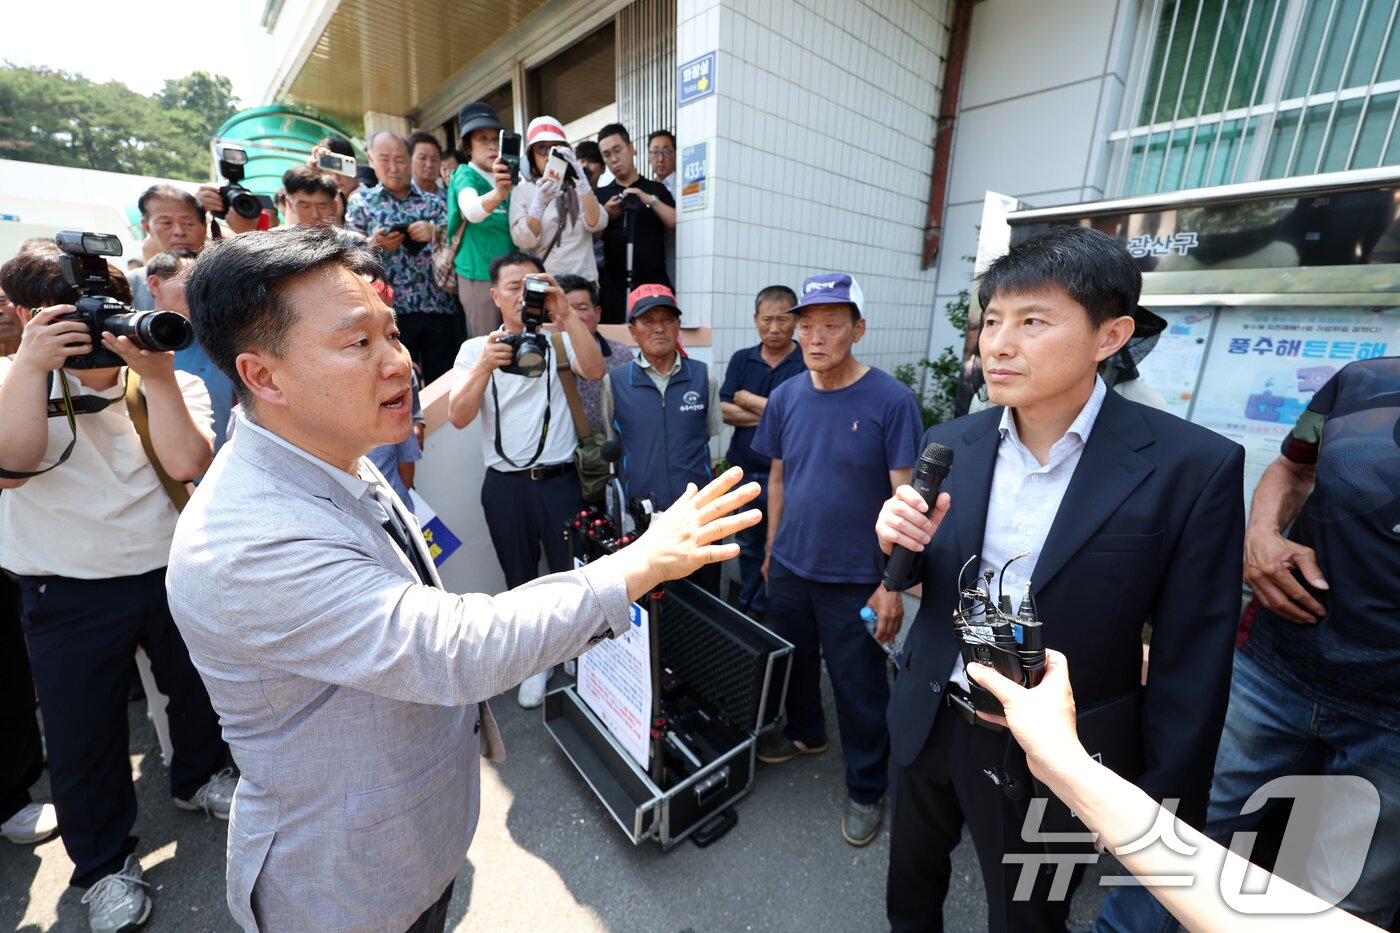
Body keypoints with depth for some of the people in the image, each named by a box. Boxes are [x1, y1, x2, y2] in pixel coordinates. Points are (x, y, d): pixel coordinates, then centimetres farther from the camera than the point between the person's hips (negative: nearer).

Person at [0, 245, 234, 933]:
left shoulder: (173, 382, -1)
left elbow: (186, 463, -18)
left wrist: (157, 374, -24)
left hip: (175, 572, 1)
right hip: (69, 594, -1)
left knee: (198, 689, 20)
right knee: (82, 732, 12)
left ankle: (198, 779, 49)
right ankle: (104, 862, 36)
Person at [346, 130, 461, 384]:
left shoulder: (433, 202, 14)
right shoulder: (360, 201, 12)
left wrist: (434, 233, -11)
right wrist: (375, 244, -13)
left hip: (439, 307, 1)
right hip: (391, 311, -1)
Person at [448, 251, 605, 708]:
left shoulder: (558, 340, 3)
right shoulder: (475, 348, 5)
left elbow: (594, 371, -18)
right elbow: (458, 417, -9)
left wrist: (566, 314, -27)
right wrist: (485, 366, -26)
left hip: (559, 479, -1)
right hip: (505, 485, 2)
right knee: (520, 578, 15)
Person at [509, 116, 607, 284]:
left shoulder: (578, 187, 10)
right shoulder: (522, 191, 6)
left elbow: (596, 224, -8)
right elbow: (523, 241, -8)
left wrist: (580, 175, -17)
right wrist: (539, 202, -21)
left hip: (583, 279, 1)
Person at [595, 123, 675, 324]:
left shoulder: (656, 189, 13)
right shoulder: (601, 195, 16)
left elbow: (677, 224, 0)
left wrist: (650, 199, -12)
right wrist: (606, 215, -9)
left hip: (654, 283, -1)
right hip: (615, 285, 1)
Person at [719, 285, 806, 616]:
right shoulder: (741, 360, 5)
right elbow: (723, 411, -5)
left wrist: (748, 399, -11)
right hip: (744, 473, 4)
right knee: (748, 546, 20)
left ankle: (768, 612, 29)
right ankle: (747, 606, 39)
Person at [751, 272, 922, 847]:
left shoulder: (891, 400, -15)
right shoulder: (785, 398, -1)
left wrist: (892, 583, -14)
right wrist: (771, 550, 11)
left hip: (854, 578, -4)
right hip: (790, 566, 5)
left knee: (859, 688, 12)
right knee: (794, 660, 23)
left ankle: (866, 789, 37)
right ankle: (805, 732, 52)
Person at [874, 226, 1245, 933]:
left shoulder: (1192, 466, -17)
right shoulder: (950, 444, -6)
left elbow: (1190, 665, -11)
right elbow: (914, 577, 2)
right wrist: (897, 539, -21)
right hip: (928, 723, 4)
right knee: (911, 876, 29)